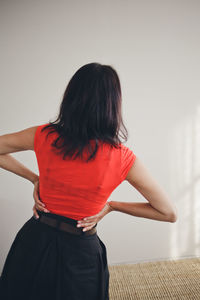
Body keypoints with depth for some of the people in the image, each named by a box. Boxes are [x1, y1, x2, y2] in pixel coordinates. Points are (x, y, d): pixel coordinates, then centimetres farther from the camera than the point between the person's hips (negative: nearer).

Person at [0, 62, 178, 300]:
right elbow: (169, 213, -10)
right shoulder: (122, 159, -19)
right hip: (79, 253, -1)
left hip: (34, 240, 2)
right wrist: (111, 206, -3)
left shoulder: (44, 136, -14)